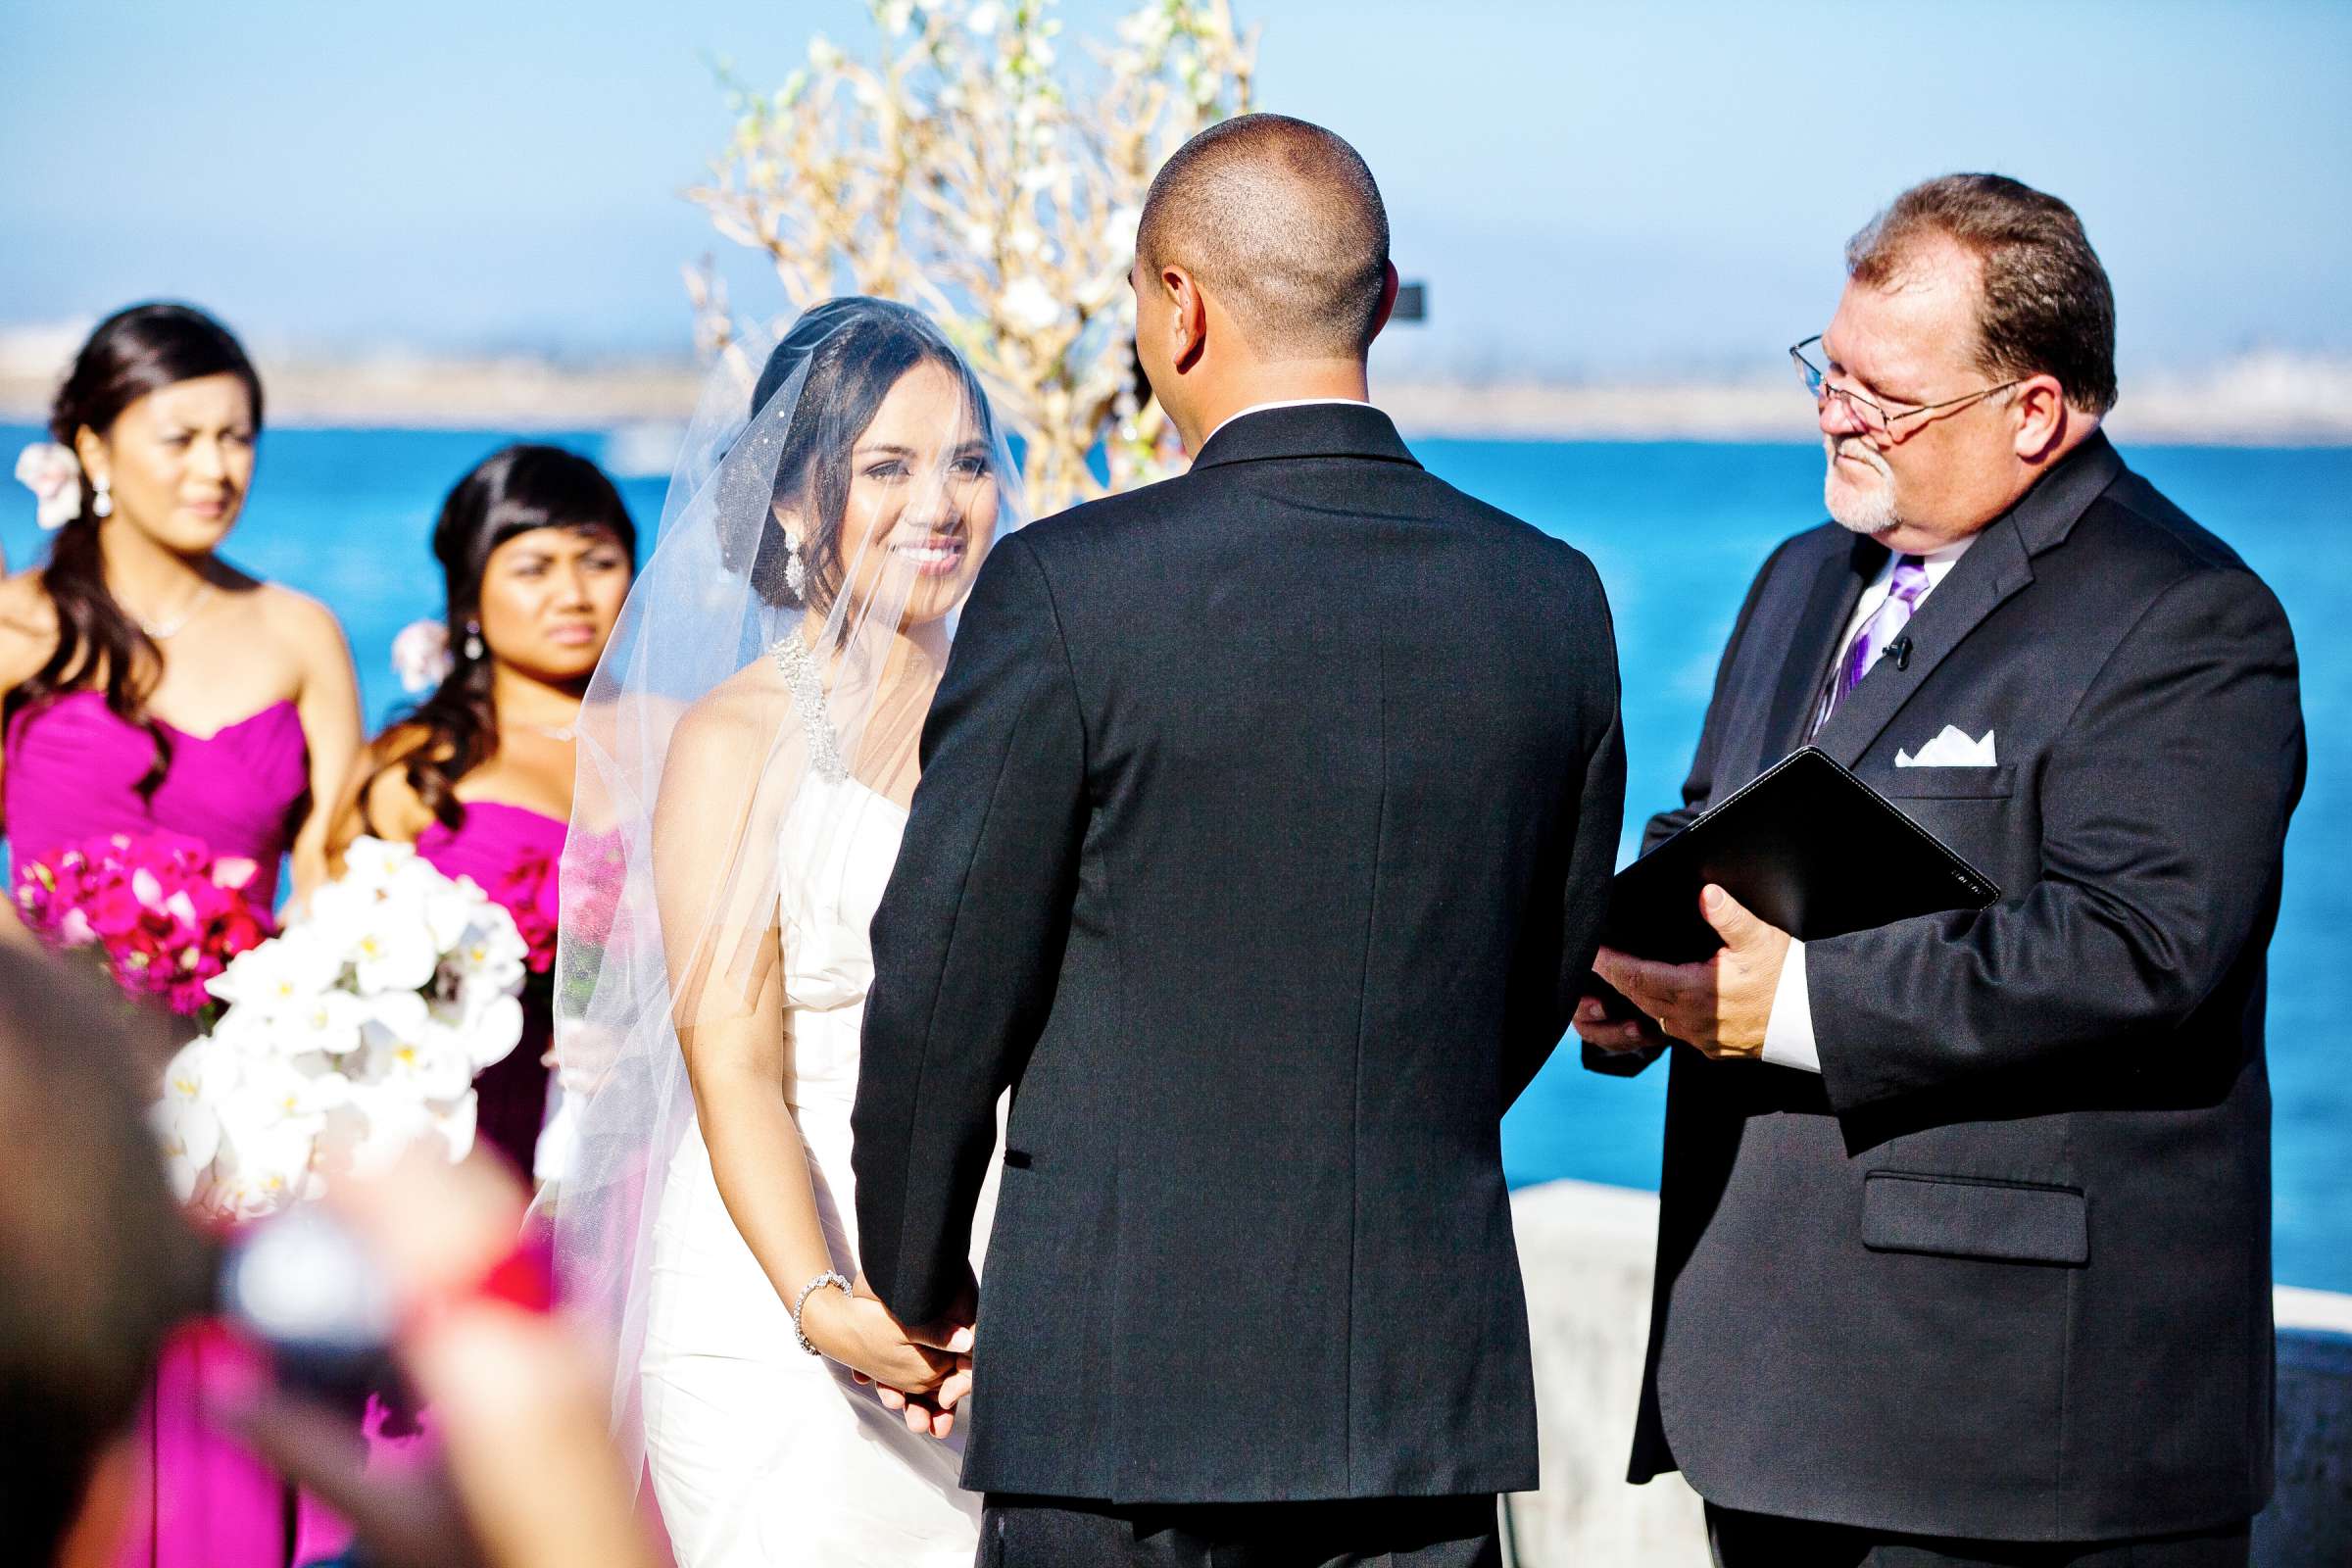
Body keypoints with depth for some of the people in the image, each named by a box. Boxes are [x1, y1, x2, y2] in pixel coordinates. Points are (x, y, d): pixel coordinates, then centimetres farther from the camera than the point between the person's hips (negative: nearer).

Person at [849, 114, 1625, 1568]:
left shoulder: (1068, 587, -11)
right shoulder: (1554, 599, 2)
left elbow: (944, 985, -6)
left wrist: (918, 1290, 10)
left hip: (1126, 1391, -4)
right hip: (1438, 1391, 4)